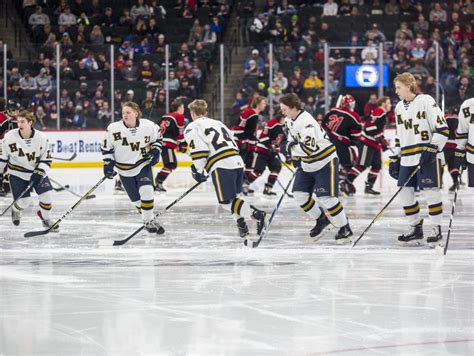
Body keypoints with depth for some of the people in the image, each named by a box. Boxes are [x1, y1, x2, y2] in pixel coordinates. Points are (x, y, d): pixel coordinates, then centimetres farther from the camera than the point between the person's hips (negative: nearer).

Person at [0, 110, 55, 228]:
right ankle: (16, 210, 33)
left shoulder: (41, 138, -14)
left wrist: (39, 173, -19)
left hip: (37, 171, 1)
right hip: (17, 173, -1)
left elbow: (46, 158, -7)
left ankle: (46, 218, 19)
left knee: (46, 194, -8)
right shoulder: (10, 137, -16)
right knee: (23, 202, -5)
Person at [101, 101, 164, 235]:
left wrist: (155, 151, -5)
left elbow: (157, 138, 9)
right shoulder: (113, 129, -13)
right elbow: (106, 147, -1)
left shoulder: (148, 126, -11)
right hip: (124, 169, 1)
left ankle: (149, 220, -6)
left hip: (143, 165, 0)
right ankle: (148, 220, 23)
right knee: (136, 199, 3)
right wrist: (108, 164, -7)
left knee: (146, 191, -20)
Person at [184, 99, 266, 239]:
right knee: (233, 198, 22)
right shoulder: (218, 123, 28)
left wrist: (198, 171, 3)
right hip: (238, 162, 7)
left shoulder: (192, 128, 6)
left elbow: (198, 150, -8)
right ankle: (241, 225, 12)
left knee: (227, 201, -4)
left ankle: (256, 214, -20)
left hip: (222, 167, -7)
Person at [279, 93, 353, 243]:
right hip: (308, 164, 9)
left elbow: (308, 148, -33)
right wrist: (295, 156, 5)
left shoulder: (306, 122, -26)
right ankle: (321, 219, 23)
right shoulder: (290, 120, 5)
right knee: (300, 194, 5)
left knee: (325, 197, -15)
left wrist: (289, 148, -19)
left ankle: (344, 228, -2)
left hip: (325, 162, -9)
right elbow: (292, 139, 21)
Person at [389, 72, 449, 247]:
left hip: (428, 156, -7)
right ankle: (415, 229, 14)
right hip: (407, 158, 7)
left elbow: (442, 129, -12)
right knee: (405, 192, 3)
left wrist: (431, 149, -20)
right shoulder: (399, 107, 14)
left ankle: (436, 229, 2)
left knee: (431, 191, -8)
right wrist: (395, 159, 18)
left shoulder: (426, 101, -9)